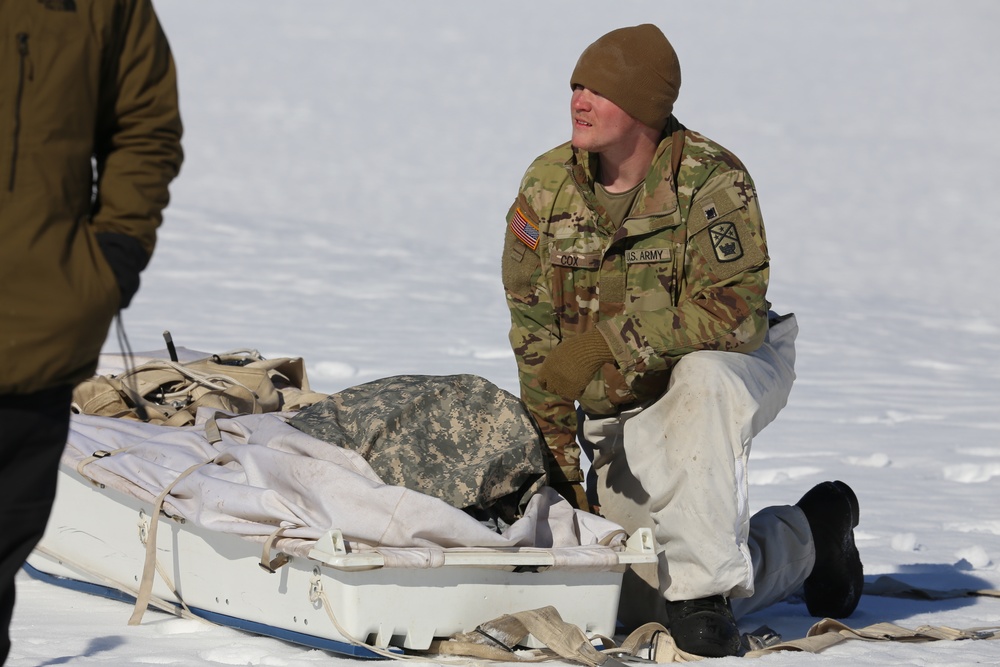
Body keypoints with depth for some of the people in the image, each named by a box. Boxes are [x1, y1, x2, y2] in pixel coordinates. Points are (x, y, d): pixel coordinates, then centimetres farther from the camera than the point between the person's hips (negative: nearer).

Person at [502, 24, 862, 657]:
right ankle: (807, 538, 25)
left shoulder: (713, 182, -20)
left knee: (701, 381, -42)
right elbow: (537, 335, -1)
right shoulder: (547, 186, -5)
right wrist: (560, 466, -3)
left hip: (733, 368, -5)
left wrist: (606, 343, -34)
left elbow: (733, 310, -29)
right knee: (647, 602, -1)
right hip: (622, 418, 5)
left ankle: (705, 588, -32)